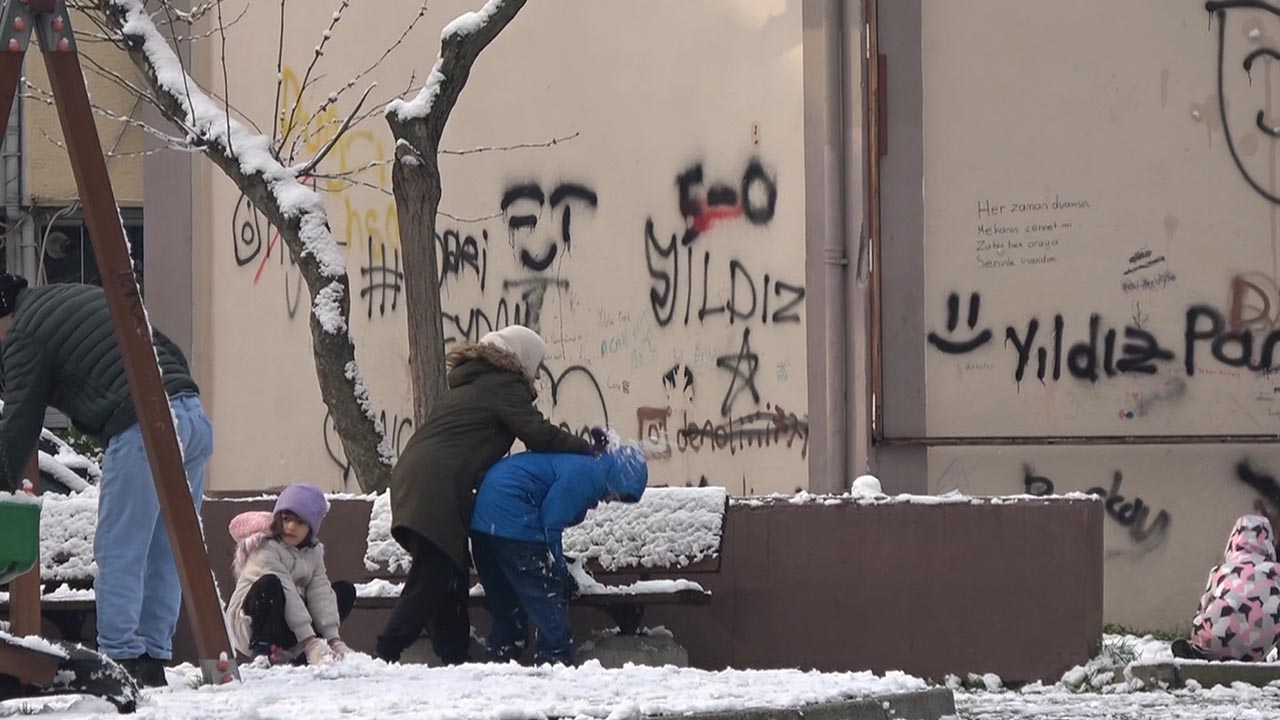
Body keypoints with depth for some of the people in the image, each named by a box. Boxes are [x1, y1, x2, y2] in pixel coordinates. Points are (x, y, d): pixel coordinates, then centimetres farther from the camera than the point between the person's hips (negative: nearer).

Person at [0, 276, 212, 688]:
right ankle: (154, 658, 11)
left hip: (140, 426, -8)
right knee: (163, 553, 10)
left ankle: (121, 658, -7)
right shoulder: (82, 298, 29)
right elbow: (168, 350, 26)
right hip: (193, 416, 8)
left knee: (119, 552, -3)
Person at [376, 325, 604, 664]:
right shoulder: (504, 385, 1)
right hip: (436, 491, -10)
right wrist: (587, 448, 3)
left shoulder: (472, 382, 30)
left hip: (412, 480, 10)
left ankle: (453, 656, 11)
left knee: (451, 576, 12)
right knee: (431, 580, -11)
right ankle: (386, 655, -17)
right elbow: (538, 434, -8)